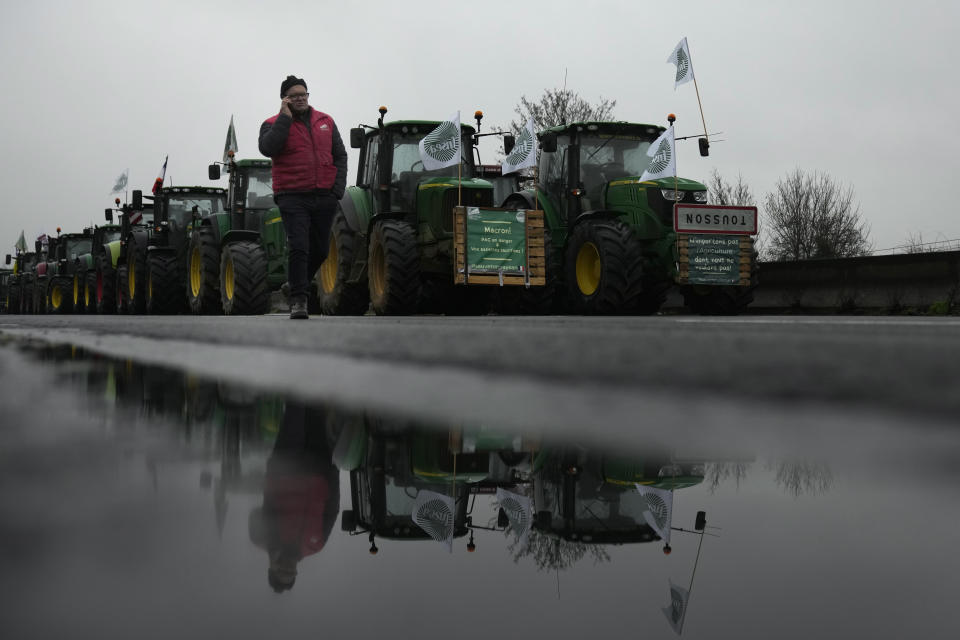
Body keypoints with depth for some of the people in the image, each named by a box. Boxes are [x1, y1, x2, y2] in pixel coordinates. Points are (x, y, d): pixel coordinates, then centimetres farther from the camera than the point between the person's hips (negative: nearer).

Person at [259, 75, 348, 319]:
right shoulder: (273, 124, 2)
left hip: (324, 198, 4)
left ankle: (296, 284, 35)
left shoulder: (325, 122, 13)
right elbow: (267, 148, -19)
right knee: (298, 248, -15)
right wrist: (285, 116, -14)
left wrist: (338, 187, 4)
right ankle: (298, 299, -8)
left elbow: (340, 155, 16)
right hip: (293, 197, -4)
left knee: (320, 250, 12)